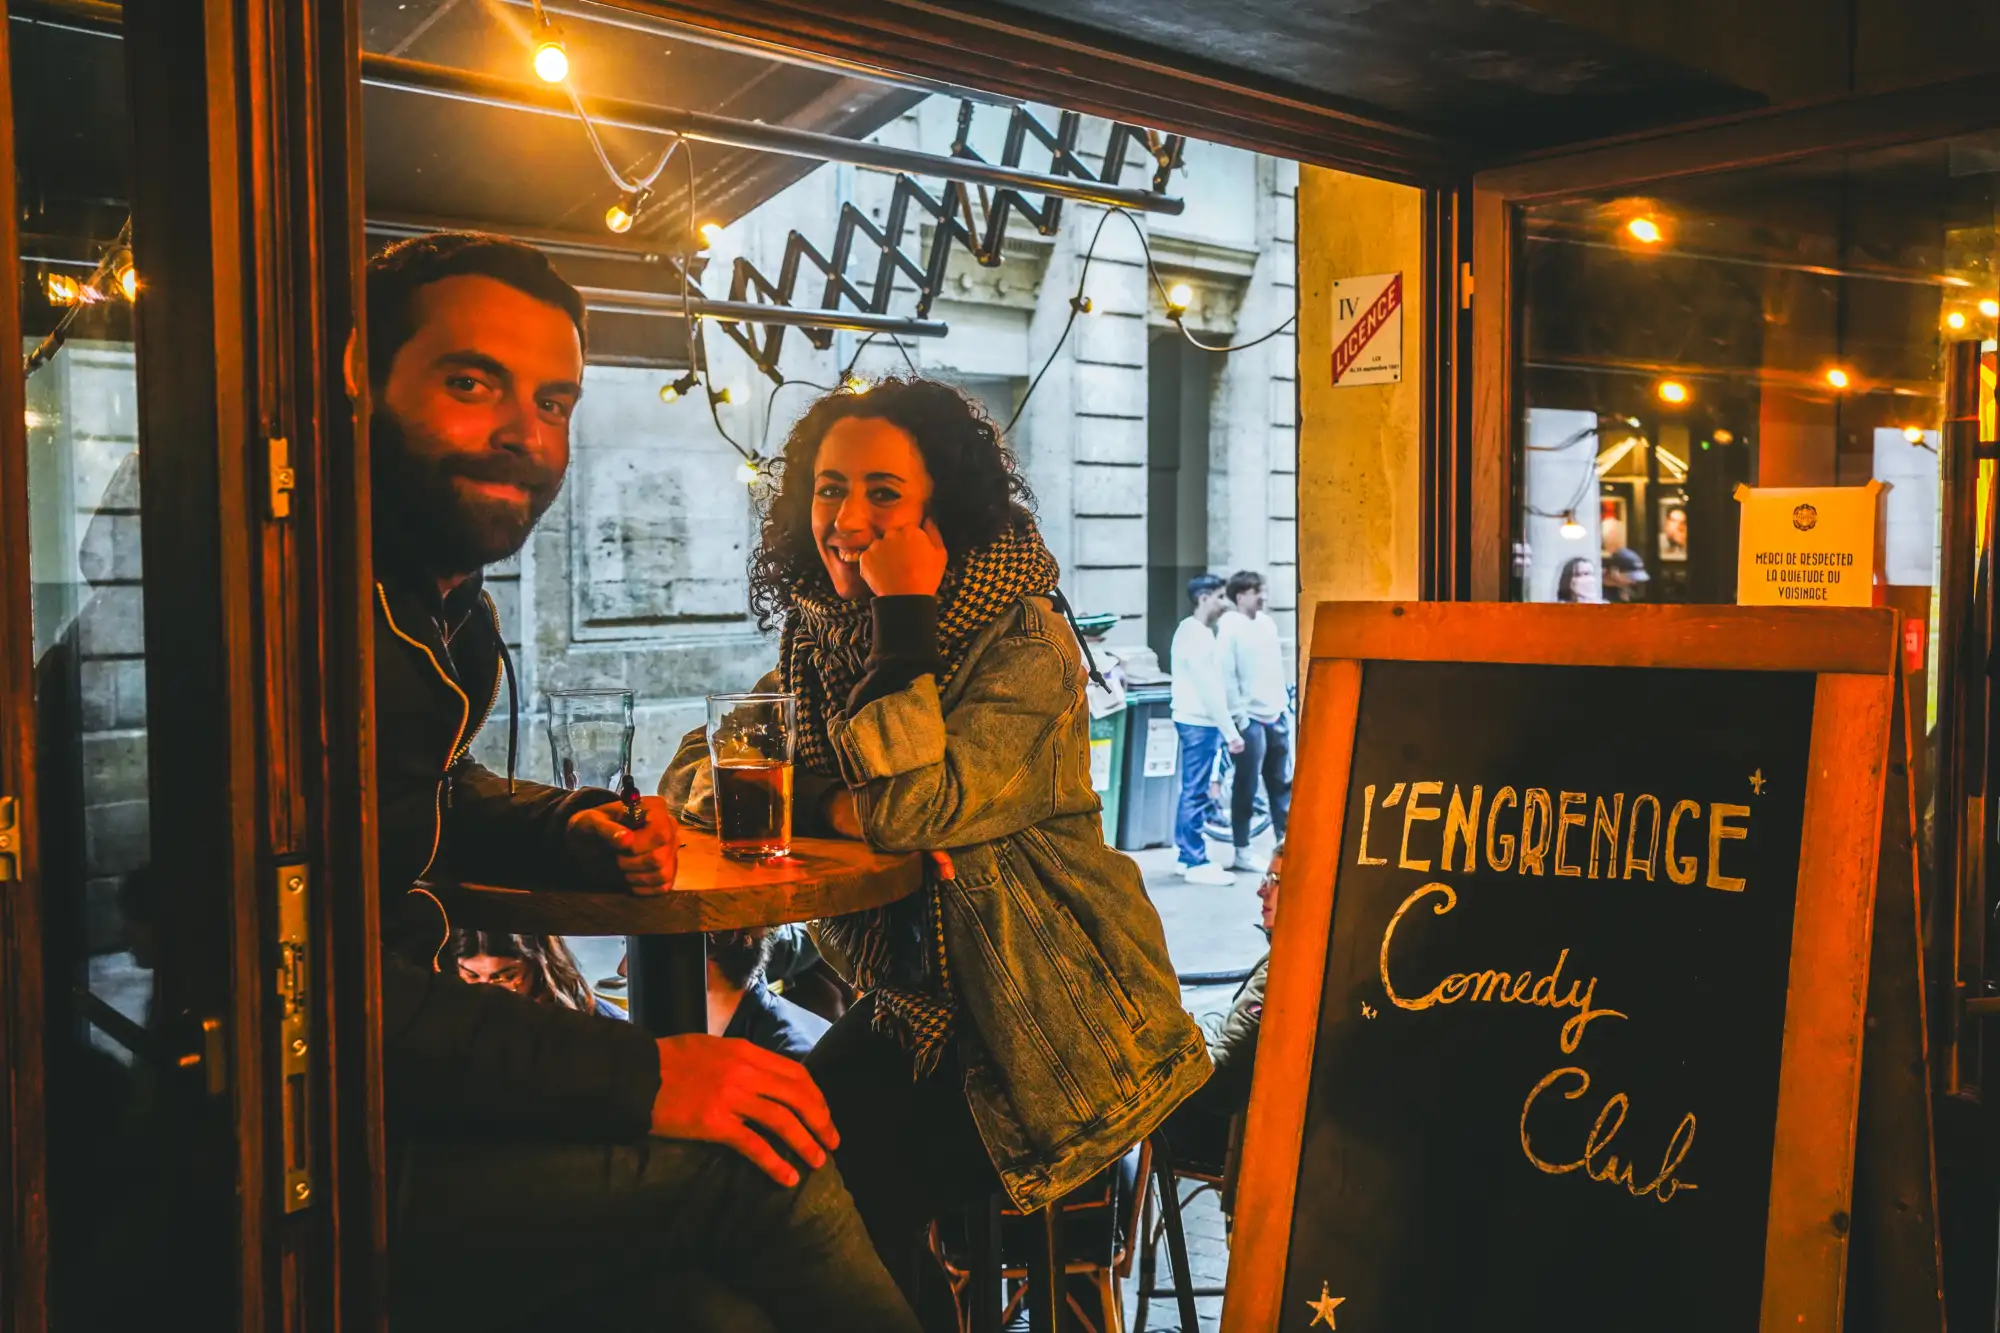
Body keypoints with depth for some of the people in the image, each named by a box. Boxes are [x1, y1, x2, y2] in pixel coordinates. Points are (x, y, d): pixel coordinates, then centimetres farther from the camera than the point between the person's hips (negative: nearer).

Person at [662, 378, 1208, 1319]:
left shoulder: (1026, 640, -16)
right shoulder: (818, 641, 4)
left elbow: (912, 808, -29)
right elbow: (693, 775, -1)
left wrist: (905, 615, -25)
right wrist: (834, 805, -19)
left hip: (1048, 1022, -6)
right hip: (914, 1005, 6)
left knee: (846, 1188, -18)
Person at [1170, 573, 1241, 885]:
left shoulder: (1199, 632, 15)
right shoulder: (1195, 635, -16)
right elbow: (1209, 690, -20)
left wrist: (1227, 727, 18)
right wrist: (1230, 730, -19)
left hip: (1198, 722, 10)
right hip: (1198, 723, -10)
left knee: (1192, 791, 14)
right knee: (1196, 793, -6)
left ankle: (1186, 856, 21)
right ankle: (1197, 862, -2)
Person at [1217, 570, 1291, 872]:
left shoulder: (1267, 623, 12)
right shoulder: (1228, 626, -10)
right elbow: (1225, 675, -15)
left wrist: (1283, 703, 16)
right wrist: (1239, 716, -16)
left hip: (1275, 714, 7)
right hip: (1250, 718, -7)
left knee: (1282, 782, 13)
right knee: (1246, 788, -2)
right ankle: (1242, 852, 6)